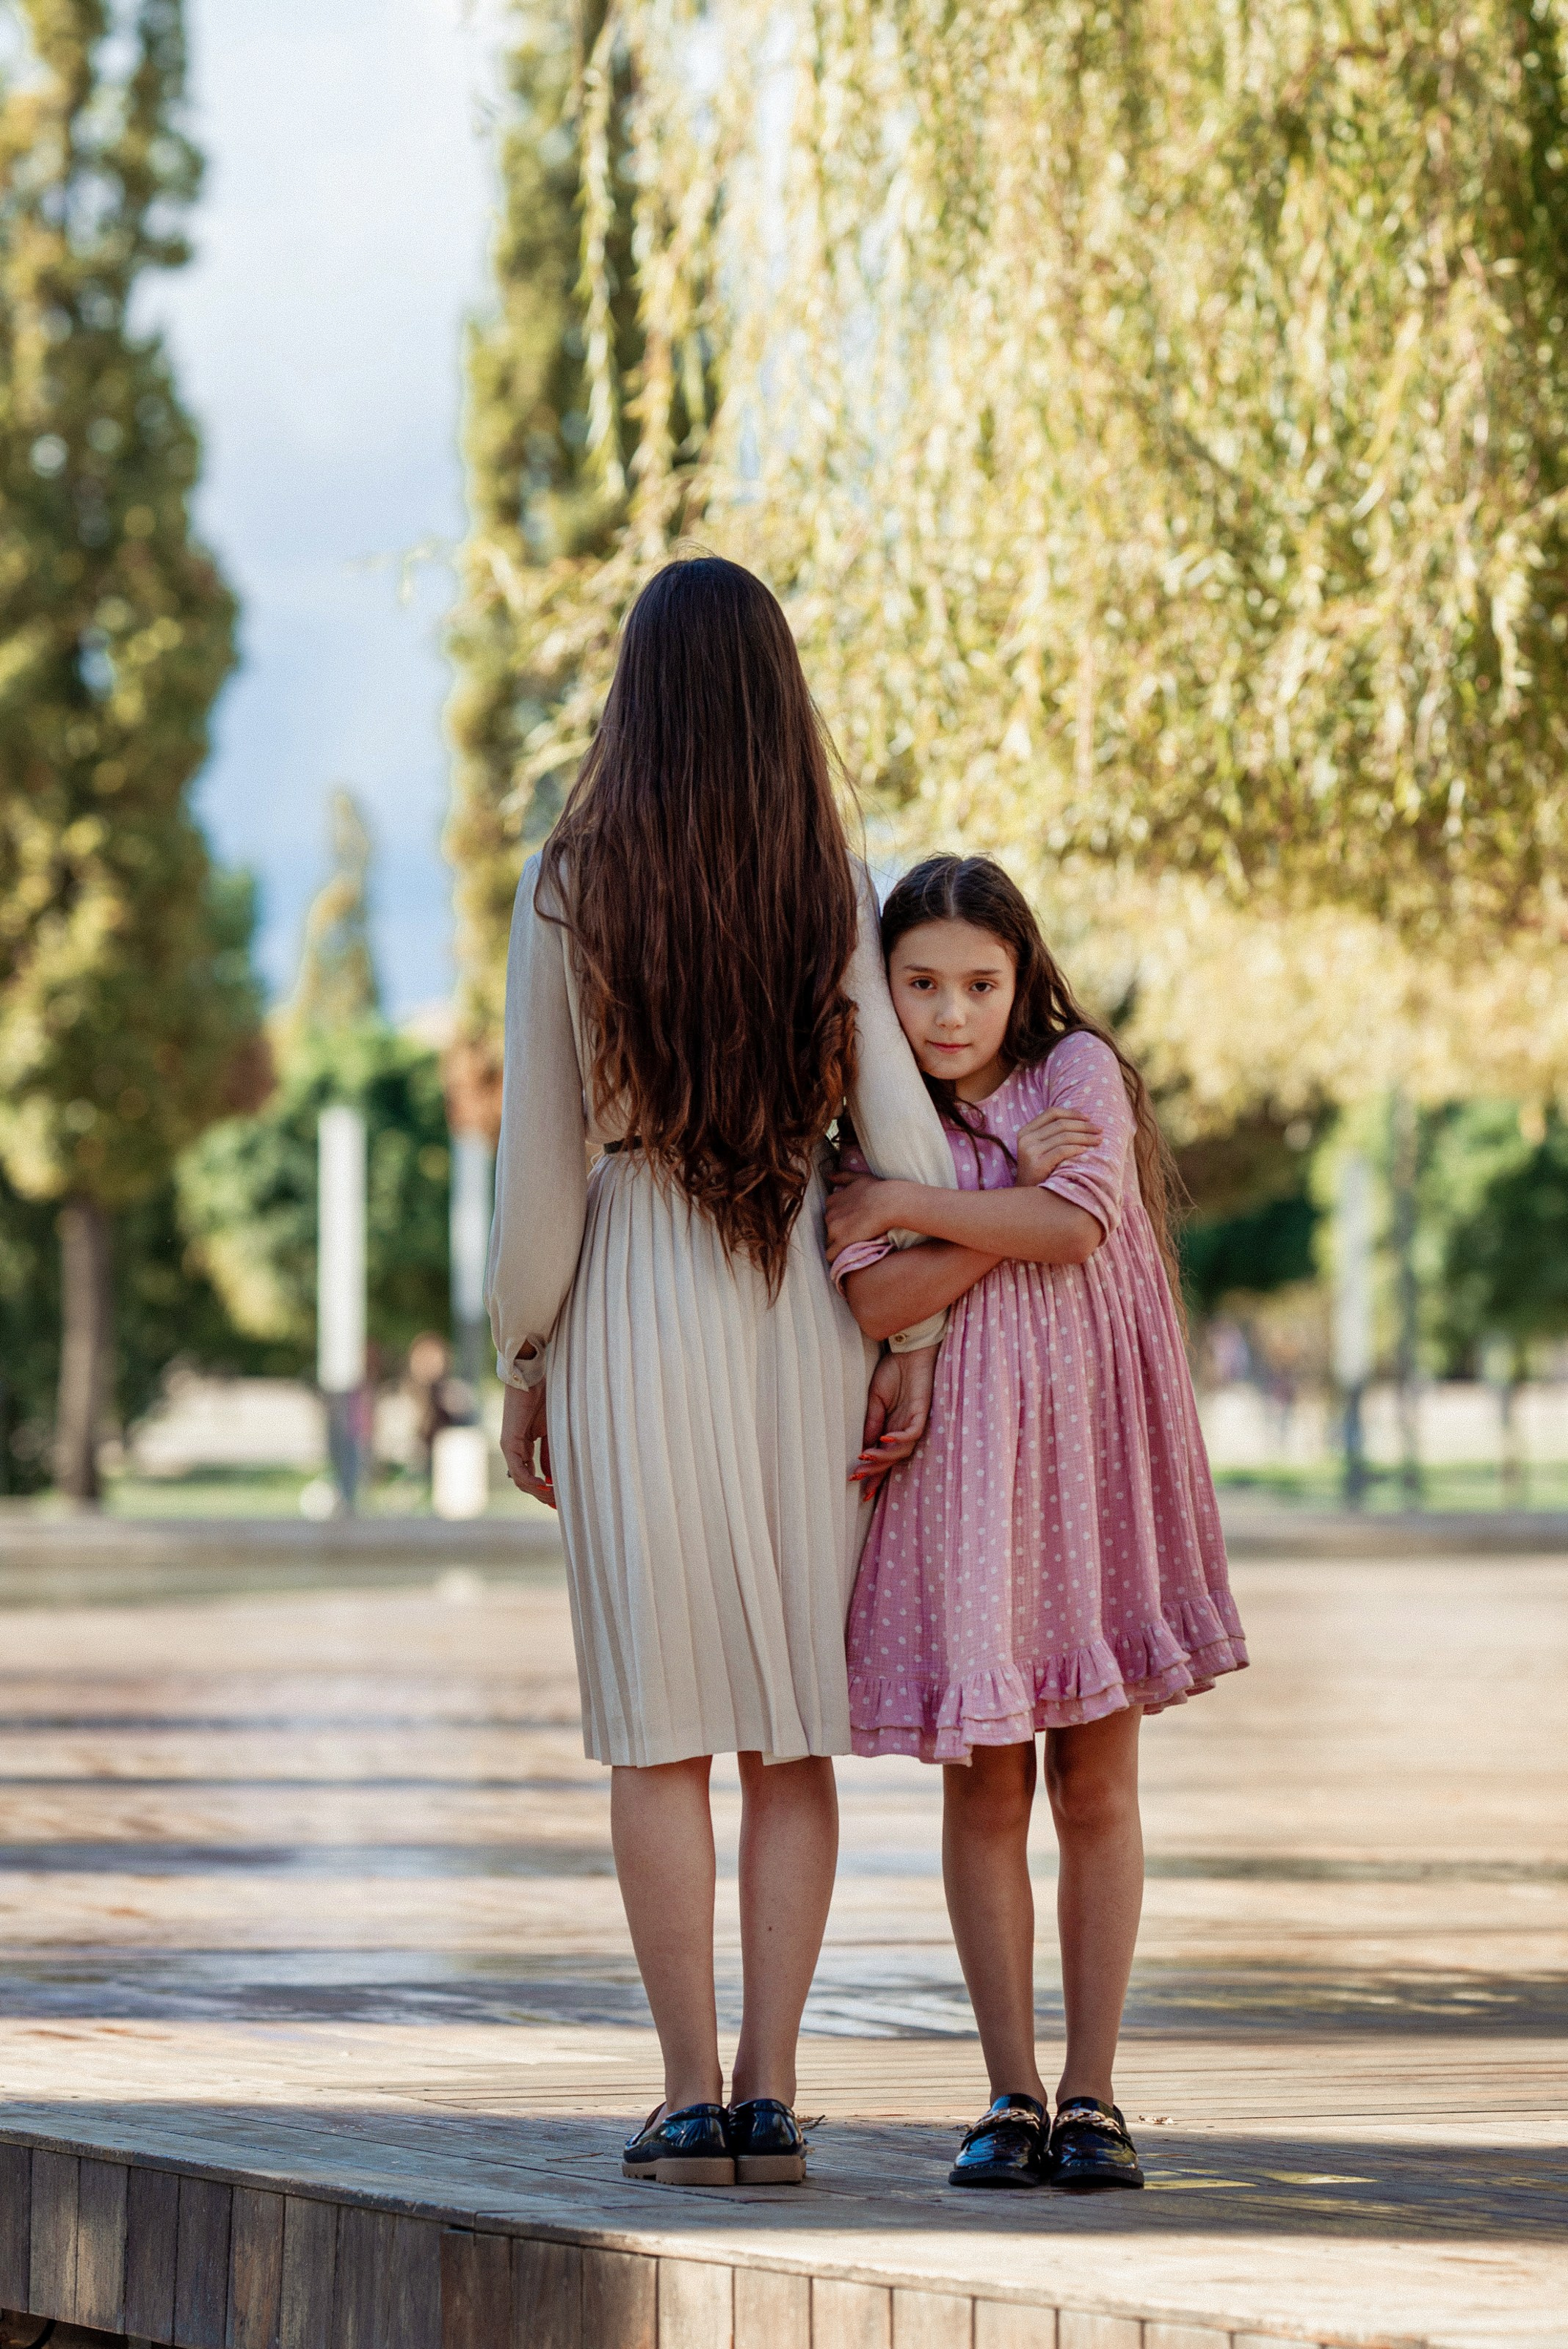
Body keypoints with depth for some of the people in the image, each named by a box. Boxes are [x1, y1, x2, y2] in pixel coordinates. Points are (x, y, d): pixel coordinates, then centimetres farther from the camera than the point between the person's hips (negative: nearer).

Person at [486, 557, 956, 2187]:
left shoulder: (570, 888, -6)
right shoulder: (834, 890, 0)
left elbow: (541, 1151, -5)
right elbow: (902, 1131, -6)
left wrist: (523, 1365, 3)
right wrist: (911, 1348, -1)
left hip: (632, 1303, -2)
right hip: (805, 1303, 2)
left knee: (661, 1725, 2)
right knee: (793, 1725, 7)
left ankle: (692, 2097, 1)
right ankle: (770, 2092, 5)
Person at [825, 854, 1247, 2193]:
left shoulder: (1079, 1072, 3)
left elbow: (1079, 1224, -15)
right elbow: (875, 1301, -8)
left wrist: (903, 1207, -8)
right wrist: (1012, 1204, -14)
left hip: (1086, 1456, -1)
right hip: (958, 1472, 1)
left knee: (1096, 1788, 1)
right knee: (985, 1790, 1)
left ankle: (1091, 2096, 7)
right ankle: (1010, 2097, 8)